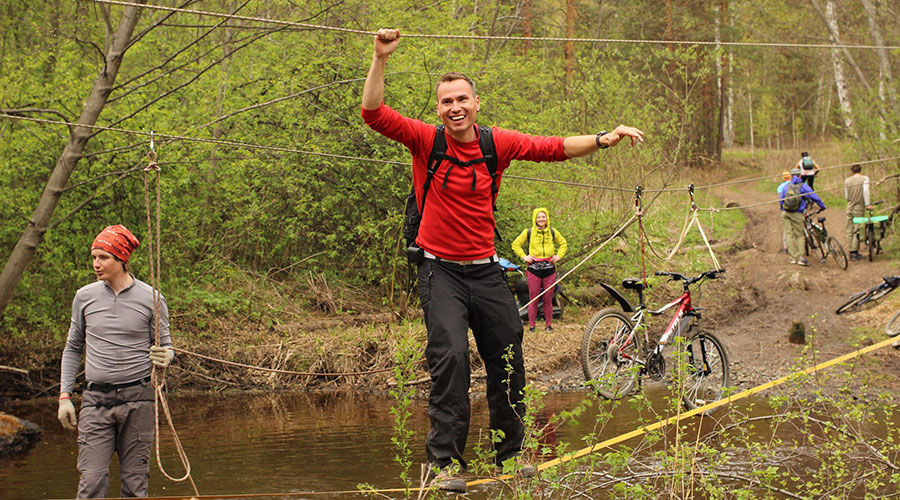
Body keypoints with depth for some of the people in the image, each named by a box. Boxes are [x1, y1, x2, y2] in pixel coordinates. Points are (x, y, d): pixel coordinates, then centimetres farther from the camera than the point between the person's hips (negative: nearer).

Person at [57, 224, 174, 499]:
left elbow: (164, 344, 8)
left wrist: (164, 357, -16)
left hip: (137, 398, -1)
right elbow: (73, 349, 16)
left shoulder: (151, 299, -1)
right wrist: (64, 396, 10)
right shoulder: (85, 297, 7)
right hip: (95, 399, 1)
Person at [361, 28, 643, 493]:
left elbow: (553, 148, 7)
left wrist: (601, 140, -2)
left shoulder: (497, 143, 0)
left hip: (485, 270, 4)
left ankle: (509, 452, 28)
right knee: (450, 357, -19)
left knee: (508, 361, 9)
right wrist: (380, 59, -27)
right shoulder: (426, 140, -8)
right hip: (440, 268, -4)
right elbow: (374, 113, -16)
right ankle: (445, 461, -12)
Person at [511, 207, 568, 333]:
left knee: (548, 299, 2)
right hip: (534, 269, -2)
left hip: (549, 269, 2)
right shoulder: (528, 232, 5)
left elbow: (563, 244, 24)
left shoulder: (553, 232, 11)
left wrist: (559, 256, 9)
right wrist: (523, 256, 0)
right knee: (533, 299, -3)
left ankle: (548, 325, 10)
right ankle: (531, 325, 3)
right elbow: (516, 244, 12)